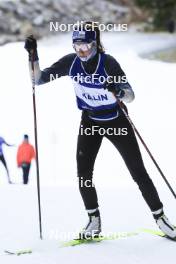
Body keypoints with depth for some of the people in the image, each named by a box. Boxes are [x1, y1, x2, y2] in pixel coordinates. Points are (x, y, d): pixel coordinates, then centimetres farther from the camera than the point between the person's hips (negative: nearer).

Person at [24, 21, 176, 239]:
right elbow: (38, 79, -8)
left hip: (116, 122, -3)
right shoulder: (71, 62, -13)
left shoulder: (108, 63, -23)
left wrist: (119, 92, -48)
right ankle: (94, 220, 5)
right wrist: (33, 57, -23)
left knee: (138, 172, -2)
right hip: (90, 123, 3)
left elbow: (130, 96, -26)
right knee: (83, 173, -11)